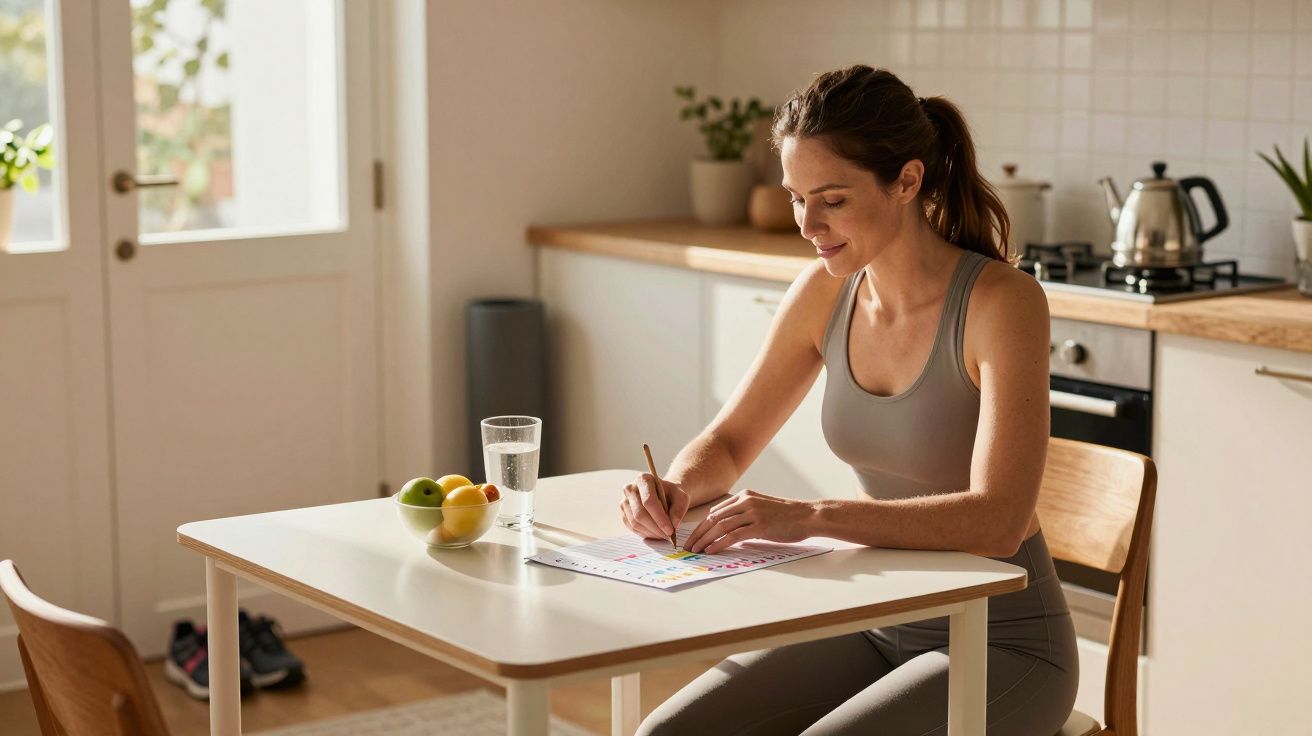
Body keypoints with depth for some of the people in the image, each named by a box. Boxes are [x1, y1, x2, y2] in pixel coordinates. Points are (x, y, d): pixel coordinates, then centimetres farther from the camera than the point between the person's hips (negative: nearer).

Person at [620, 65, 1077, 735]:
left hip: (1002, 649, -6)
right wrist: (676, 489, -14)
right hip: (878, 625, 6)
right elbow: (727, 442, 8)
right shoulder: (825, 292, -2)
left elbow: (998, 522, -29)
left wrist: (811, 517, -35)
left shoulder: (1001, 302, -20)